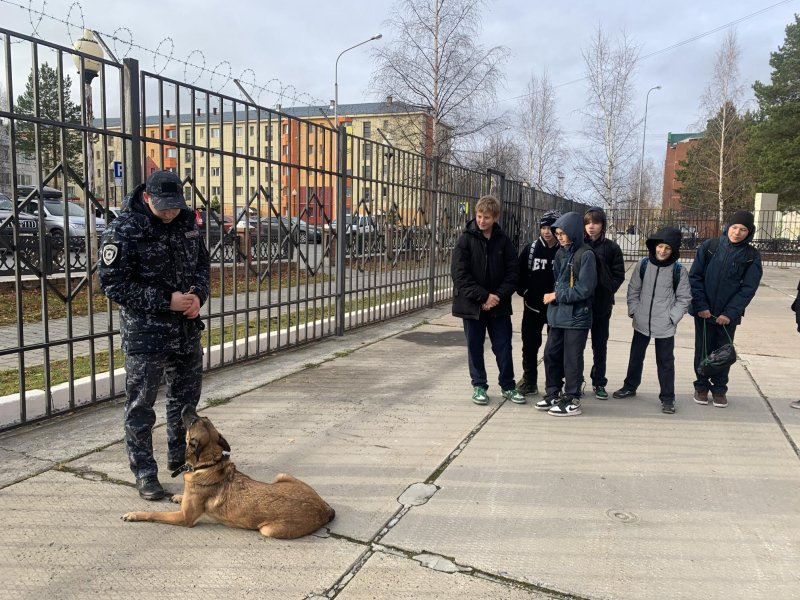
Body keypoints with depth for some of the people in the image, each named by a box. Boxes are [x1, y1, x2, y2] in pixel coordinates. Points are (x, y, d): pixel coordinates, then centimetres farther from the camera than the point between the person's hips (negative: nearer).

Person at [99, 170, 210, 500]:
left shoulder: (187, 221, 2)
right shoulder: (123, 231, -15)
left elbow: (202, 262, 14)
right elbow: (113, 284, -16)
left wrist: (199, 294, -7)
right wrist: (165, 300, -22)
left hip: (187, 327, 6)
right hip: (145, 332, -6)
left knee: (186, 396, 18)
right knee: (141, 405, 2)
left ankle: (179, 456, 37)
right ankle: (144, 473, 16)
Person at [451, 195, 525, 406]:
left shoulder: (503, 241, 2)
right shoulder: (466, 240, -6)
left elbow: (513, 272, 1)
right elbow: (459, 274, -12)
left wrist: (499, 295, -13)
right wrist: (484, 296, -17)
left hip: (499, 305, 2)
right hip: (472, 304, -2)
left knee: (503, 346, 8)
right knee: (475, 347, 8)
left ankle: (508, 386, 23)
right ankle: (479, 386, 23)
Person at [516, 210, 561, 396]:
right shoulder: (530, 249, 1)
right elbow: (520, 273, 7)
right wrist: (524, 291, -2)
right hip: (533, 307, 2)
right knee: (530, 346, 9)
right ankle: (529, 382, 23)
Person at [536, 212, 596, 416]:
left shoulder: (586, 255, -12)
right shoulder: (560, 253, 10)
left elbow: (584, 290, -16)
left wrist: (556, 296, -12)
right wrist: (553, 296, 2)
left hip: (577, 317, -7)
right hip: (558, 315, 7)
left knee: (572, 359, 1)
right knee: (551, 354, 12)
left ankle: (572, 401, 12)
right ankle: (553, 394, 26)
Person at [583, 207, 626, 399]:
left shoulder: (611, 247, 0)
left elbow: (619, 275, 0)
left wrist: (606, 292, -10)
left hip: (602, 305, 0)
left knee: (600, 345, 10)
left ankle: (599, 382, 20)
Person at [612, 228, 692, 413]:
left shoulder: (679, 270, -8)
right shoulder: (643, 265, -2)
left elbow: (684, 298, -2)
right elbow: (633, 290, 6)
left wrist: (673, 317, -9)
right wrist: (633, 310, -1)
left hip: (665, 326, -3)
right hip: (641, 322, 3)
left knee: (665, 361, 5)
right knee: (636, 356, 18)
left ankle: (667, 398, 16)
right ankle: (630, 386, 36)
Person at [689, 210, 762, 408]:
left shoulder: (752, 256, -3)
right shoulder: (709, 246, -4)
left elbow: (748, 288, -5)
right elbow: (695, 277, -4)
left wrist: (730, 313, -14)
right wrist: (700, 306, -12)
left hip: (729, 315, 0)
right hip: (704, 311, 0)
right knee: (703, 350, 9)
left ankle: (719, 389, 24)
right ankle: (701, 386, 23)